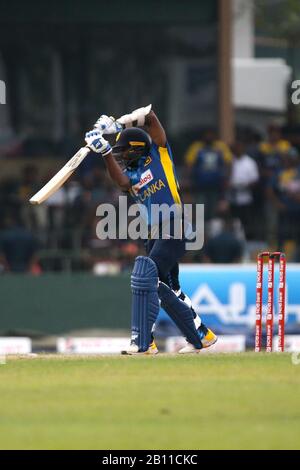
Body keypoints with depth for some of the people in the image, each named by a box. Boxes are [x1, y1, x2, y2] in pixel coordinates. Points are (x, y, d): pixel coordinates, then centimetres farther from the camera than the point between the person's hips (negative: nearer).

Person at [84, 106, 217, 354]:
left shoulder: (158, 154, 3)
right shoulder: (131, 175, 16)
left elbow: (149, 116, -5)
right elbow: (121, 180, -9)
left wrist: (117, 124, -3)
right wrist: (105, 151, -19)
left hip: (174, 230, -9)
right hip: (155, 235, 9)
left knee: (146, 276, -18)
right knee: (166, 289, 14)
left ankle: (143, 341, -20)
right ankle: (202, 336, 27)